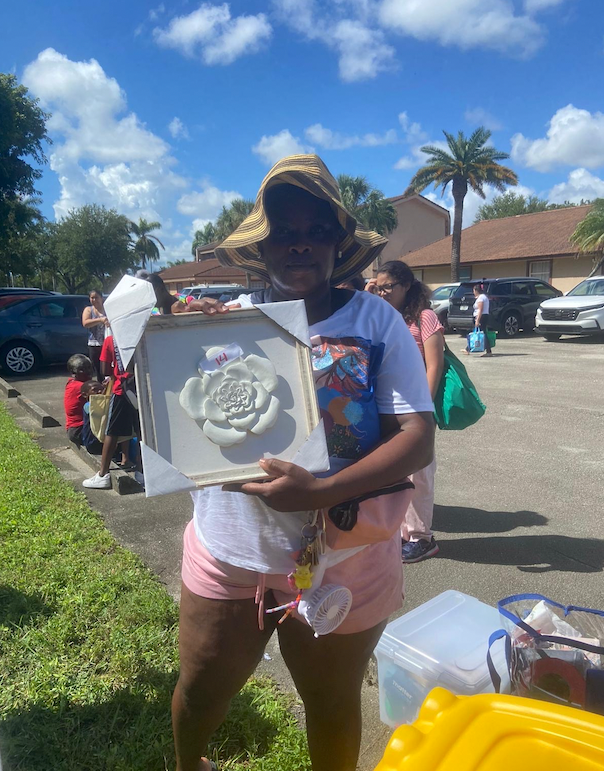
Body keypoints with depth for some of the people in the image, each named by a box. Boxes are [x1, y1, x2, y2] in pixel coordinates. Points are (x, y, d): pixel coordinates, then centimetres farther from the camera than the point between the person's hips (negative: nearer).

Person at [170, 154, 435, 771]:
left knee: (333, 706, 21)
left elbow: (417, 439, -15)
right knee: (200, 690, 23)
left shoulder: (376, 320, -9)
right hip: (226, 553, 3)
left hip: (340, 563, -2)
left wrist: (321, 492, -29)